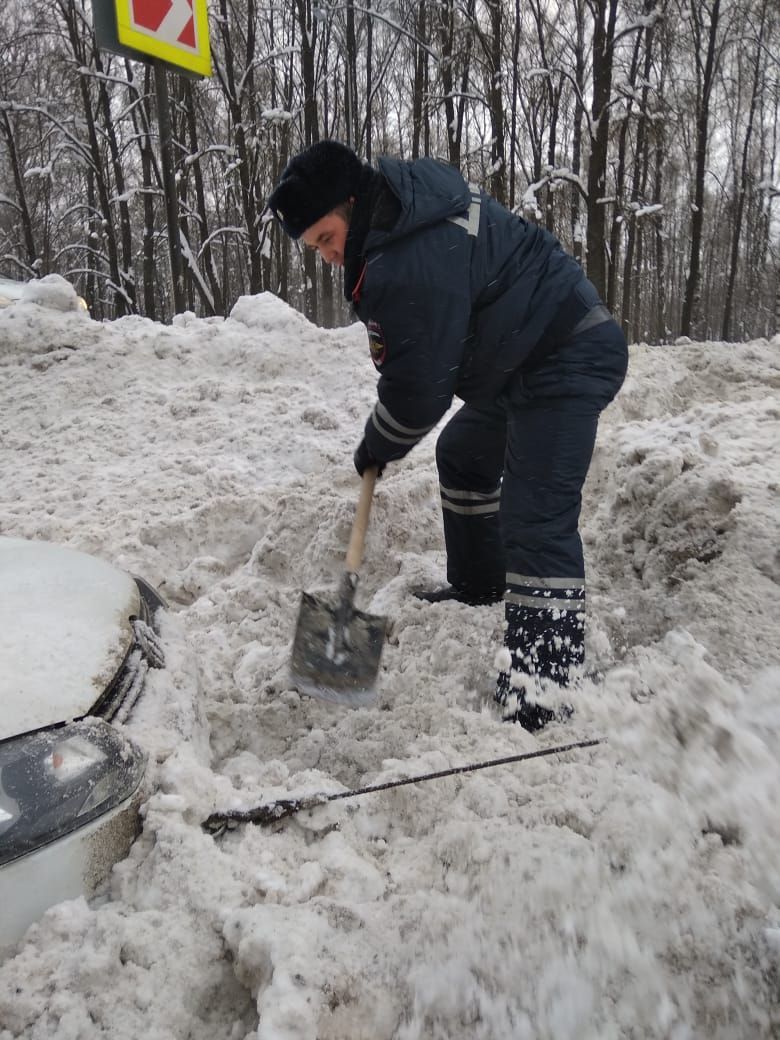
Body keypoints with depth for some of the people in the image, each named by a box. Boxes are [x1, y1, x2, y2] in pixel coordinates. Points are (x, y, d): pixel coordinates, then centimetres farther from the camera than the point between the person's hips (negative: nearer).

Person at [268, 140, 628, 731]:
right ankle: (478, 587, 37)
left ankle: (541, 694, -13)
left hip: (569, 358, -11)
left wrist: (377, 448, -6)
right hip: (523, 358, 11)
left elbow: (421, 384, -23)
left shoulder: (416, 261, -28)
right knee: (463, 456, 22)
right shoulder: (396, 210, 6)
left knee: (537, 521, -18)